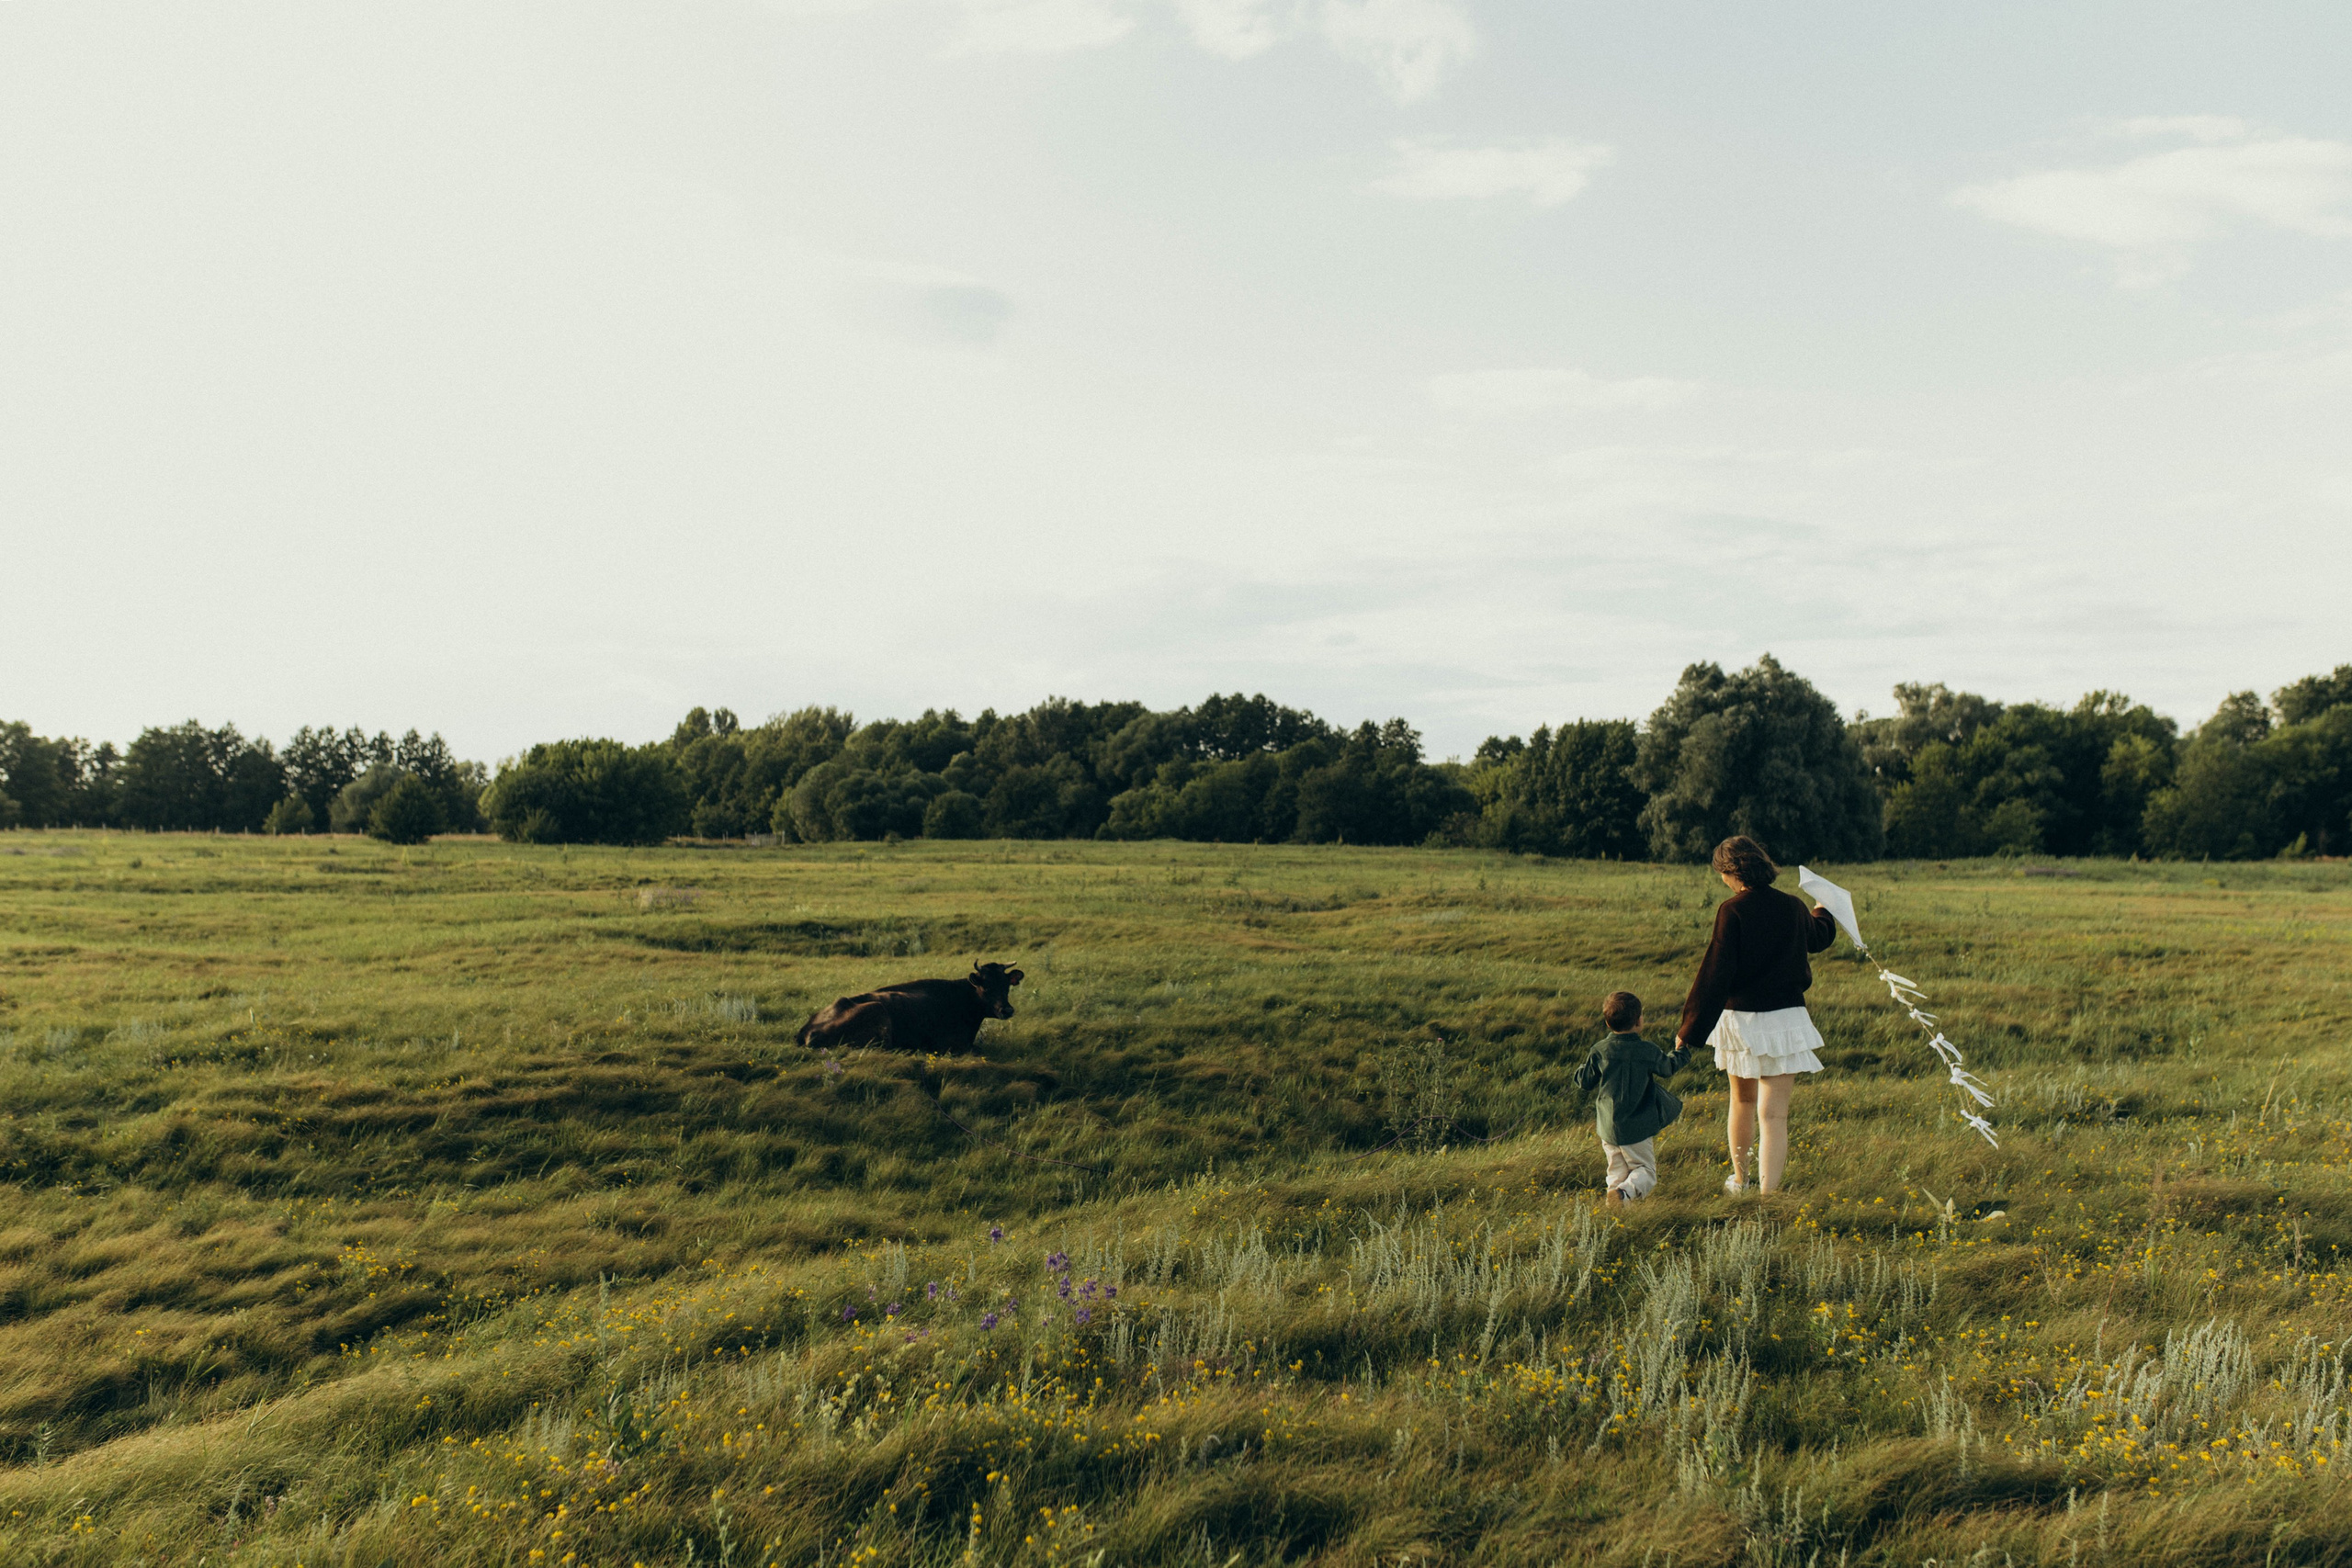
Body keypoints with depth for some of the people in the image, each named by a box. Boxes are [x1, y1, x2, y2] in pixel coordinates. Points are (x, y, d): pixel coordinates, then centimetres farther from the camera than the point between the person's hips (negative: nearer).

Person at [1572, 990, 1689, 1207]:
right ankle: (1626, 1191, -22)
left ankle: (1615, 1190, -8)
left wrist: (1582, 1068, 26)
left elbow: (1584, 1083, 4)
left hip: (1608, 1127, 2)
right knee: (1645, 1169, 5)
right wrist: (1681, 1051, 36)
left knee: (1617, 1171, 16)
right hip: (1638, 1127, -2)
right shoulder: (1648, 1051, -5)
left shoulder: (1599, 1052, -4)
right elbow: (1668, 1067, 16)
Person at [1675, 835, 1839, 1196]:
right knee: (1774, 1114, -1)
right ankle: (1767, 1194, -9)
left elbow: (1715, 973, -17)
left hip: (1741, 1019, -1)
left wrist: (1689, 1030, -13)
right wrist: (1823, 915, 49)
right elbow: (1818, 937, 24)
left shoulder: (1732, 911, -14)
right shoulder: (1793, 907, 0)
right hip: (1786, 1018, 1)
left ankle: (1739, 1181, 37)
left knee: (1742, 1101, 21)